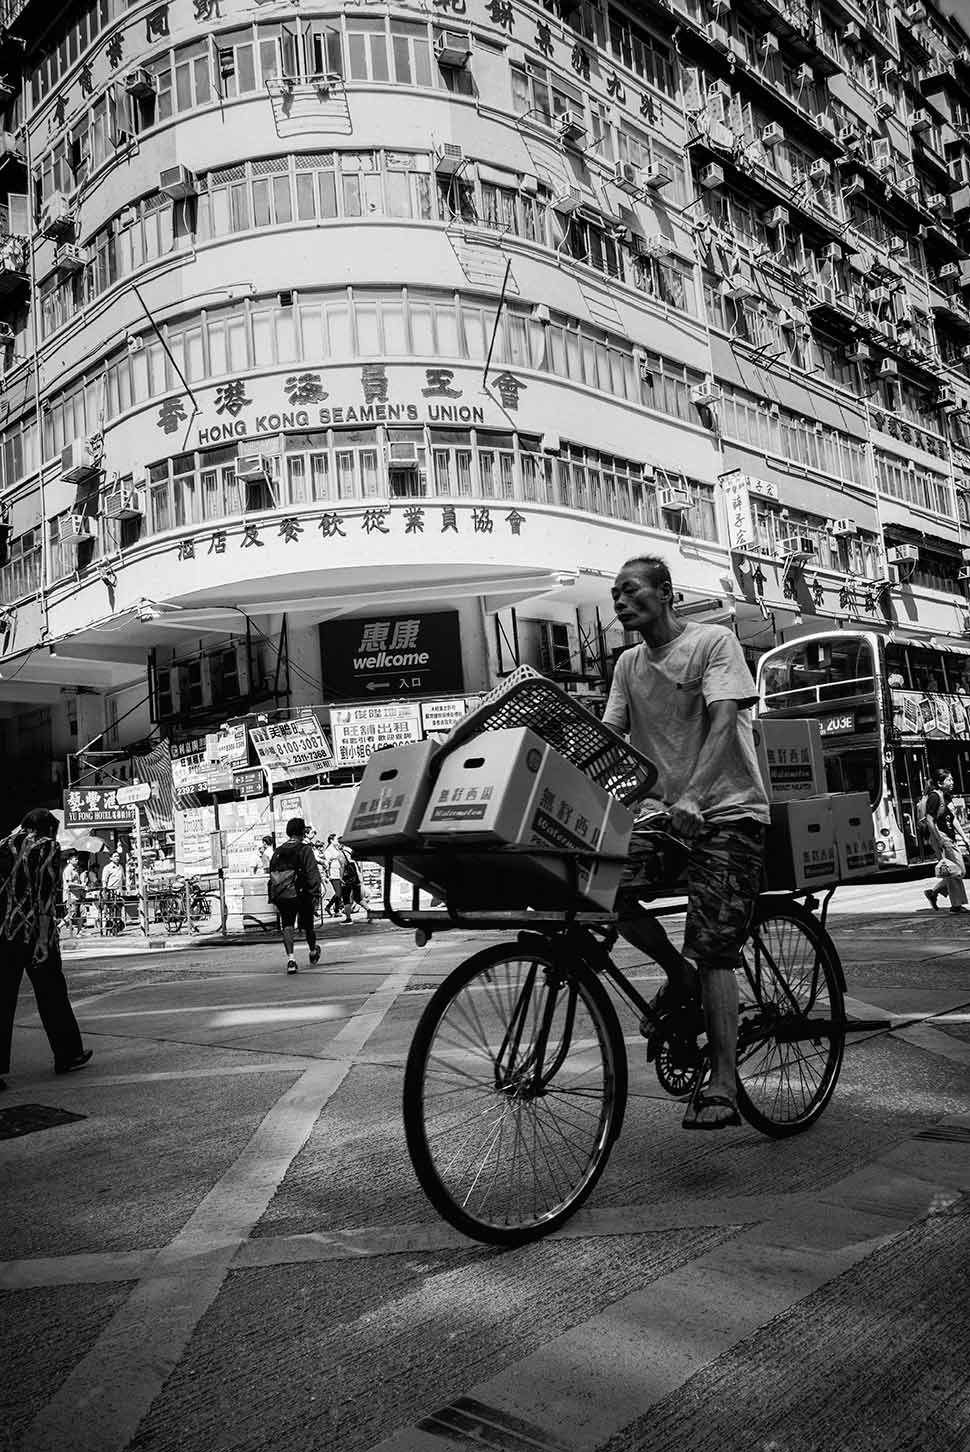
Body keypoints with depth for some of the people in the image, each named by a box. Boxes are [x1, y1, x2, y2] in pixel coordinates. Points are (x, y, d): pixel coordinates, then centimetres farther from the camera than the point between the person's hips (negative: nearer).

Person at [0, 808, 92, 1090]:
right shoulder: (48, 847, -2)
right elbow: (46, 894, -12)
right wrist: (43, 939, -14)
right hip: (34, 930, -4)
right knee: (51, 993, 10)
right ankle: (67, 1055, 22)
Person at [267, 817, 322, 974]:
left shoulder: (277, 851, 12)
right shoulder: (304, 849, -4)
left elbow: (272, 875, 15)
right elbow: (312, 874, -11)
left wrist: (274, 899, 19)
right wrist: (315, 895, -9)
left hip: (281, 896, 3)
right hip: (300, 895, -3)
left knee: (287, 926, 4)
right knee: (307, 925, 15)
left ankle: (290, 958, -15)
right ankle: (313, 952, 37)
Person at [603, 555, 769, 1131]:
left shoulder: (714, 641, -7)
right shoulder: (629, 664, 12)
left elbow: (723, 721, -20)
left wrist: (691, 796, -34)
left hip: (727, 809, -5)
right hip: (665, 810, 6)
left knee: (712, 948, -12)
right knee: (609, 888, -18)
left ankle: (723, 1086, -2)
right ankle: (679, 974, 7)